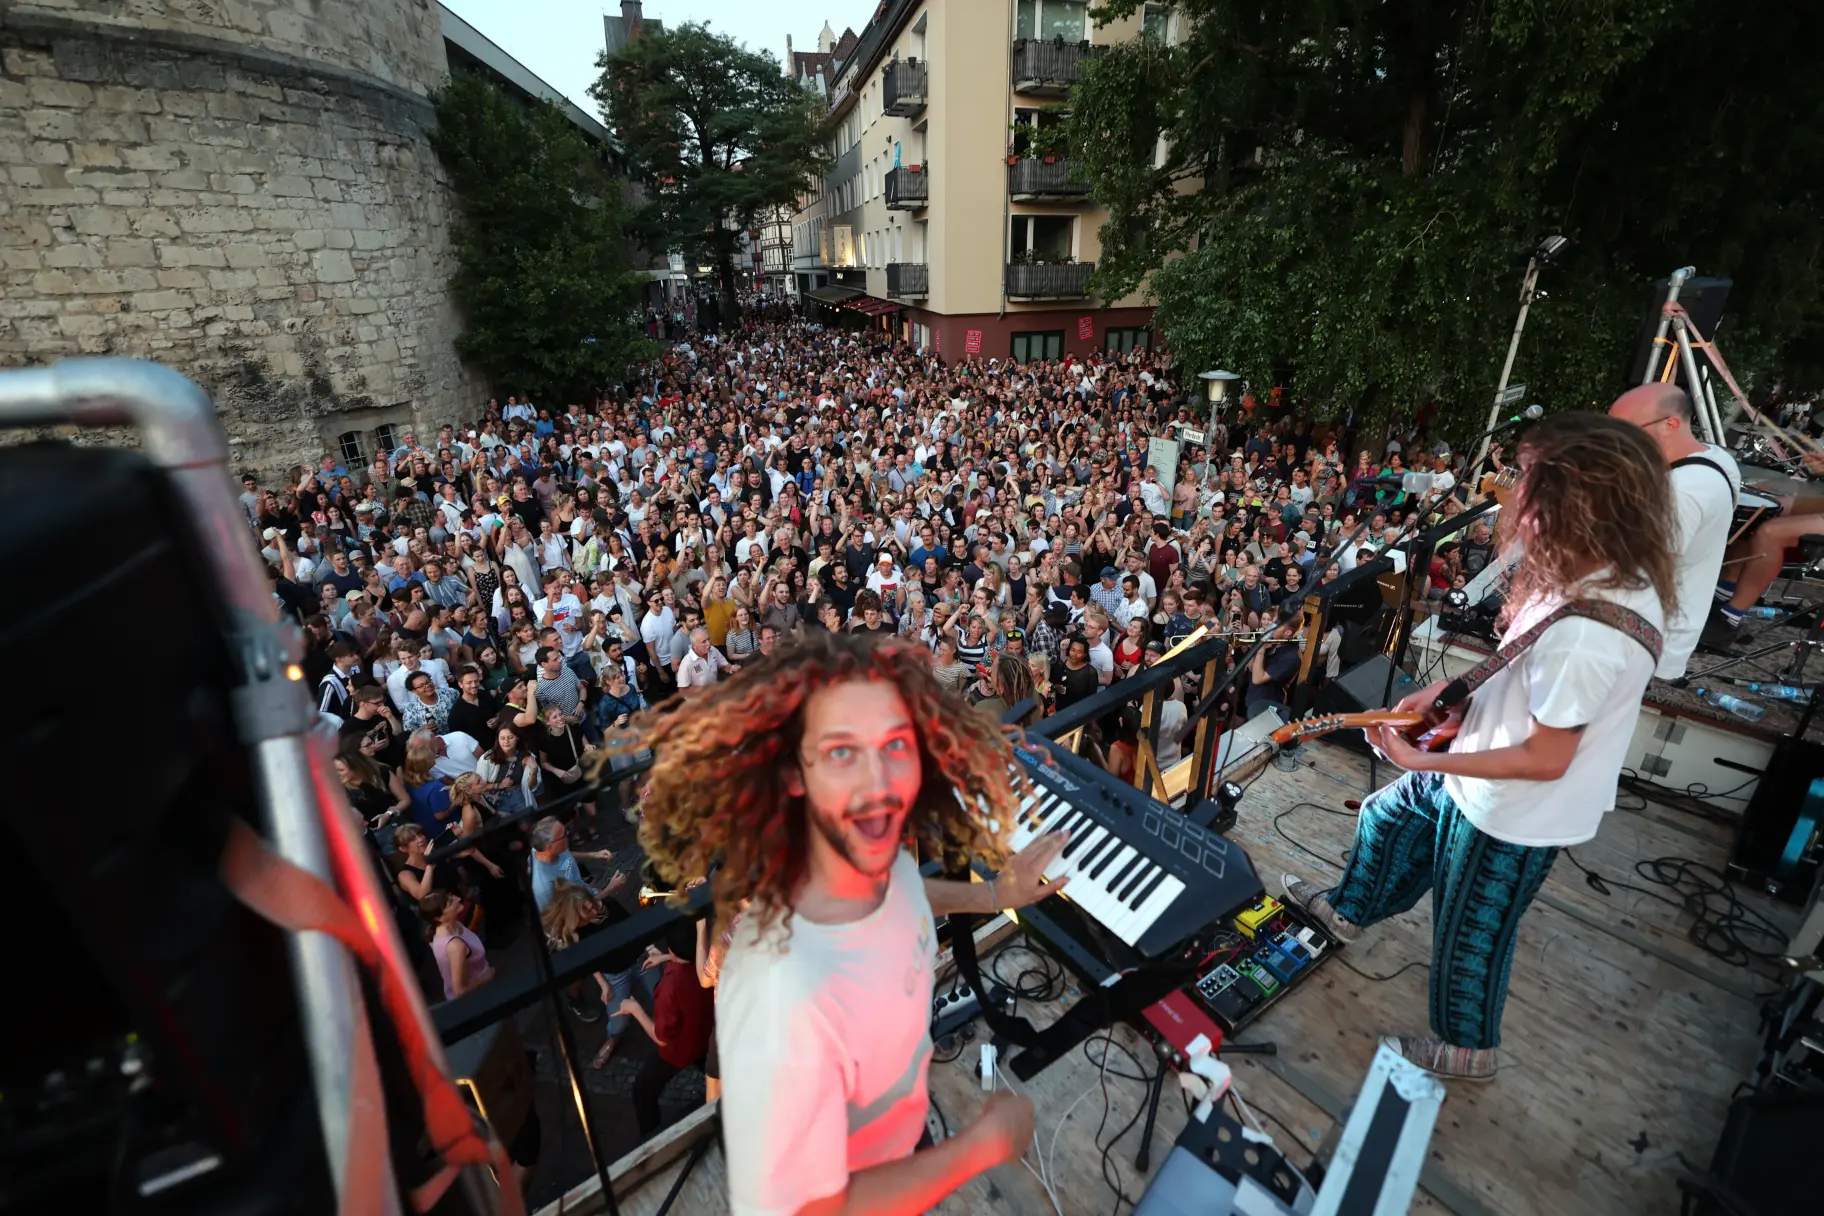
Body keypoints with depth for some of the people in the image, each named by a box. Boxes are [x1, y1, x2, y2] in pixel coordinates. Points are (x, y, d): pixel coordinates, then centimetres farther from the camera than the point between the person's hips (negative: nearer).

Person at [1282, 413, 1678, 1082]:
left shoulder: (1586, 634, -38)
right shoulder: (1616, 574, -8)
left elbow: (1545, 759, -28)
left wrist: (1421, 760, -22)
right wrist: (1453, 689, -1)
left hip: (1511, 811, -9)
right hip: (1485, 769, 9)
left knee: (1472, 932, 16)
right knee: (1386, 817, 28)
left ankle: (1467, 1047, 45)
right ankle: (1350, 909, 56)